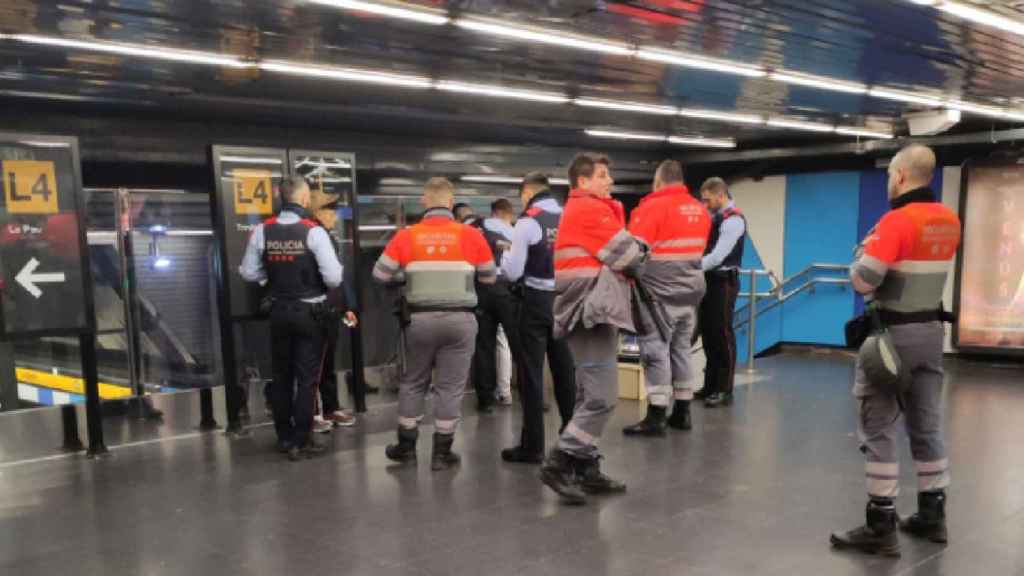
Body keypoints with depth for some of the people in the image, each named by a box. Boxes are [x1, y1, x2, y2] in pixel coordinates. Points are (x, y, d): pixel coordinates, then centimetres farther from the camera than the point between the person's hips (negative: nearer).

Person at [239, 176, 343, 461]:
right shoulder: (314, 231, -15)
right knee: (306, 378, 4)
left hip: (279, 311, 4)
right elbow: (334, 278, -18)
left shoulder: (262, 231, -5)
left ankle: (284, 437, 26)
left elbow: (249, 273, 1)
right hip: (309, 312, -4)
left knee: (281, 377, 16)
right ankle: (300, 442, 8)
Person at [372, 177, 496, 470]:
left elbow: (380, 274, 2)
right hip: (460, 320, -1)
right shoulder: (471, 235, -6)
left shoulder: (407, 236, -4)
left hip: (419, 319, 1)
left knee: (413, 382, 18)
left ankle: (406, 446, 26)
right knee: (450, 386, 8)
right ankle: (442, 452, 14)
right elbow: (489, 277, 6)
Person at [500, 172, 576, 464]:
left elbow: (513, 272, -10)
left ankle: (532, 446, 5)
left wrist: (505, 254, 9)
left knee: (531, 375, 1)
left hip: (536, 302, -5)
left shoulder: (528, 221, -11)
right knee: (564, 371, 14)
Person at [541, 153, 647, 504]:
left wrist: (635, 252, 3)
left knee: (589, 397, 13)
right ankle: (559, 464, -9)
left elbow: (619, 248, 19)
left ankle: (586, 470, 17)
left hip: (589, 311, 11)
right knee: (602, 398, -12)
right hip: (593, 311, -11)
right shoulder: (591, 209, -9)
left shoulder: (577, 210, 23)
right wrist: (639, 262, 12)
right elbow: (627, 255, -8)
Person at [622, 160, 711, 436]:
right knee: (681, 350, 14)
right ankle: (682, 413, 20)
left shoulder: (652, 207, -11)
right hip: (690, 293, 7)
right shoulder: (700, 210, 12)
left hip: (659, 293, -7)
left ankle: (656, 417, -3)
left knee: (656, 351, -4)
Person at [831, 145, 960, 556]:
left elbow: (862, 280, -21)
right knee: (927, 425, 15)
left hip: (891, 333, -8)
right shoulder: (949, 221, 6)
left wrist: (864, 254, -1)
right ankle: (933, 515, 25)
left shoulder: (897, 220, -19)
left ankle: (881, 527, 0)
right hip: (931, 331, 8)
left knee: (879, 429, -3)